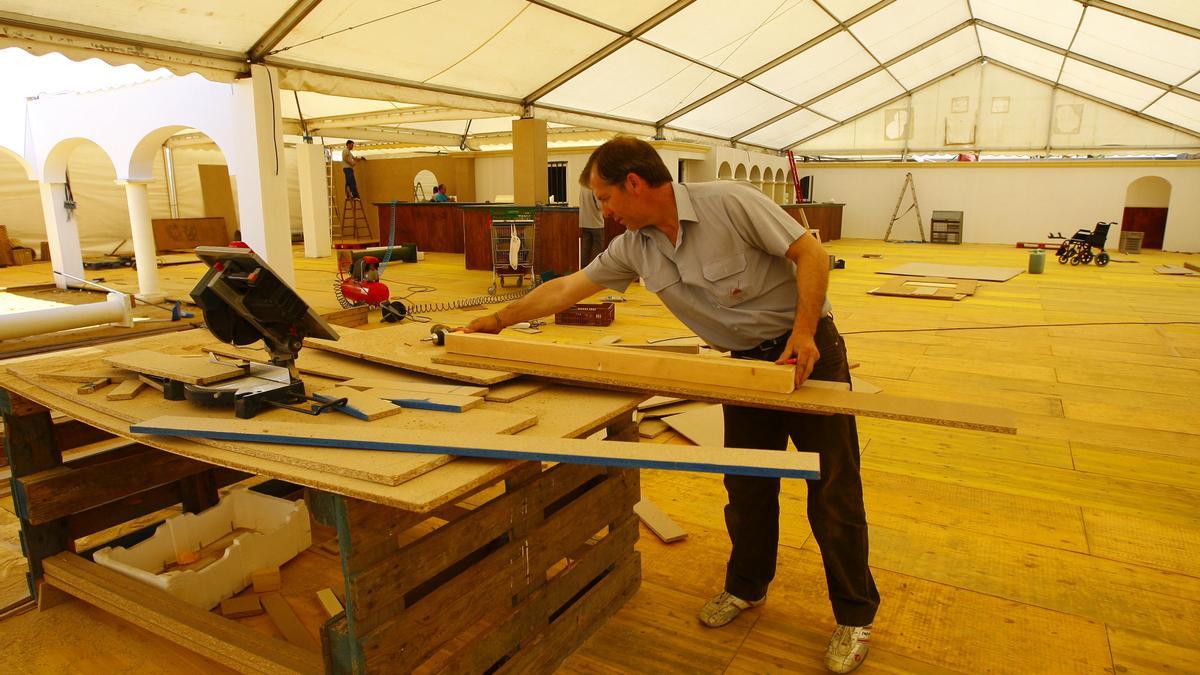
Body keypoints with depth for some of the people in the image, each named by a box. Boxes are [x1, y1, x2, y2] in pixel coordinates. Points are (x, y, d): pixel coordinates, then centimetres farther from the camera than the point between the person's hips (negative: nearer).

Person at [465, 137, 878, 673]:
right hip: (749, 362, 5)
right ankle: (746, 587, 35)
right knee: (746, 486, 12)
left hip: (808, 348, -5)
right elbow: (566, 288, 6)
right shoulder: (634, 248, -1)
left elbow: (810, 254, -18)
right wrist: (499, 320, 11)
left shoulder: (729, 202, -20)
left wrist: (803, 334, -25)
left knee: (833, 491, 1)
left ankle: (855, 617, 18)